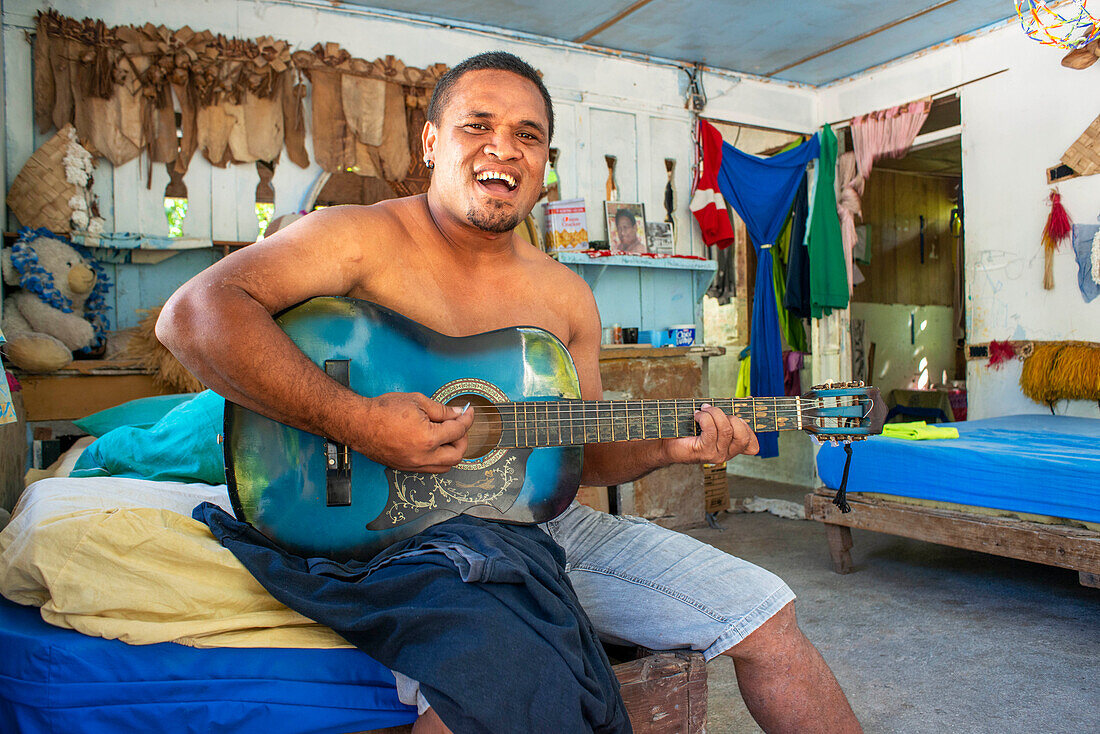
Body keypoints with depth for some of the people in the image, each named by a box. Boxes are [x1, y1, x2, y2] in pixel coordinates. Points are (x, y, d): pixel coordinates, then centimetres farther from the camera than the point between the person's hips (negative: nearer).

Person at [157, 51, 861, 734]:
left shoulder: (566, 297, 10)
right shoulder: (364, 238, -7)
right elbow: (193, 313, -21)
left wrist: (666, 447, -2)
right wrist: (354, 420, -29)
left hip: (547, 520, 6)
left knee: (766, 616, 3)